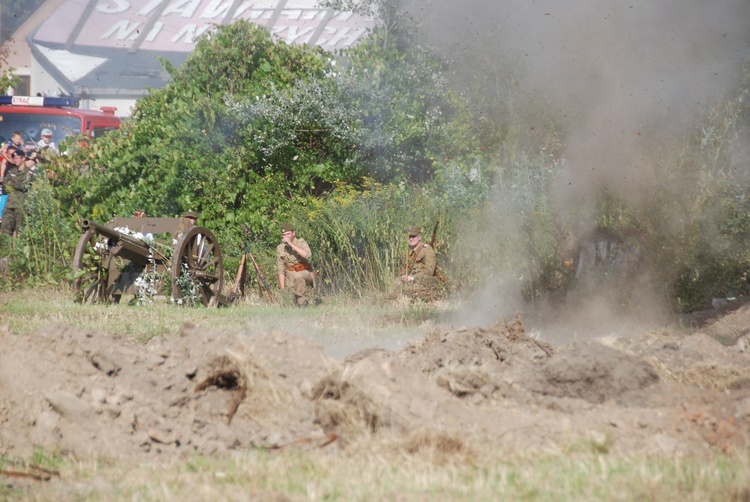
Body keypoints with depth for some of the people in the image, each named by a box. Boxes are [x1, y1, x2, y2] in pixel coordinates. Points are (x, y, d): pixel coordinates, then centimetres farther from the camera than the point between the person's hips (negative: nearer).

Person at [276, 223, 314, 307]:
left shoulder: (301, 243, -8)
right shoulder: (280, 248, 3)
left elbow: (307, 255, -31)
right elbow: (280, 270, 3)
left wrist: (291, 244, -30)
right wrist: (282, 289, -5)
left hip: (304, 273, -4)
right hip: (290, 274, 4)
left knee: (297, 277, -39)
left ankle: (302, 301, -23)